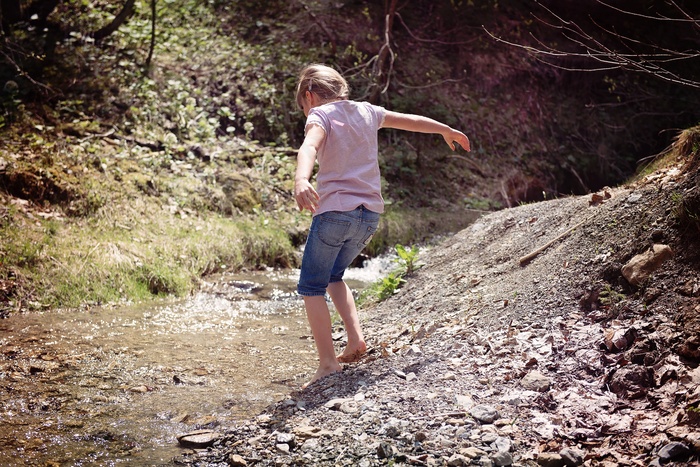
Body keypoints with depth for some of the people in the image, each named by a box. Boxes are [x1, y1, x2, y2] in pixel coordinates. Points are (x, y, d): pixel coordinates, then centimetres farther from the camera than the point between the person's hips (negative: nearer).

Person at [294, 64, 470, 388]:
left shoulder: (321, 115, -2)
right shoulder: (366, 111, 16)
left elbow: (310, 146, -25)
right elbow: (410, 121, 30)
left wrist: (301, 180, -44)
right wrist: (445, 130, 47)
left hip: (335, 211, -6)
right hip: (370, 215, 7)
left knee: (311, 287, 4)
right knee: (332, 276, 25)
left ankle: (328, 363, -4)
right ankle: (356, 338, 10)